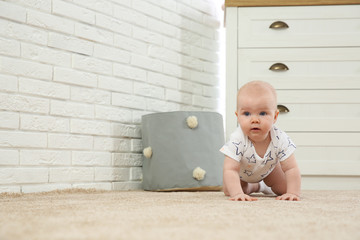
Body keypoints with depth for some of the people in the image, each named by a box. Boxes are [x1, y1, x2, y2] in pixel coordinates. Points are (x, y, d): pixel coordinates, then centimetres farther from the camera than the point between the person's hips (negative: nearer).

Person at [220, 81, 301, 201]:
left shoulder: (280, 139, -39)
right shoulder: (237, 140, -45)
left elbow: (291, 169, -34)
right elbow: (230, 170, -47)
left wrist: (293, 193, -47)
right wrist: (237, 194, -61)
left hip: (268, 167, 1)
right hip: (242, 171, -1)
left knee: (284, 189, -1)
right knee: (228, 190, -8)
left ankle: (266, 186, 34)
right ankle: (253, 187, 24)